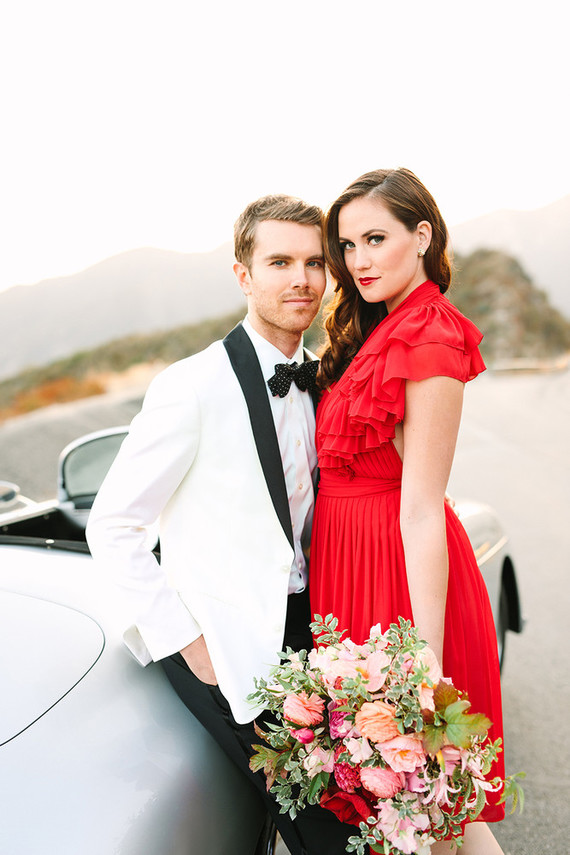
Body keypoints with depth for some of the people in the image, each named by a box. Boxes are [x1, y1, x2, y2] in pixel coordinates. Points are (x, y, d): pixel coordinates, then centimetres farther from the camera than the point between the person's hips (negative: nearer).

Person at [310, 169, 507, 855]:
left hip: (396, 570, -9)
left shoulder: (427, 344, -20)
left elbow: (421, 513, -24)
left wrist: (426, 661, -23)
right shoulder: (372, 332, 9)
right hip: (350, 557, 9)